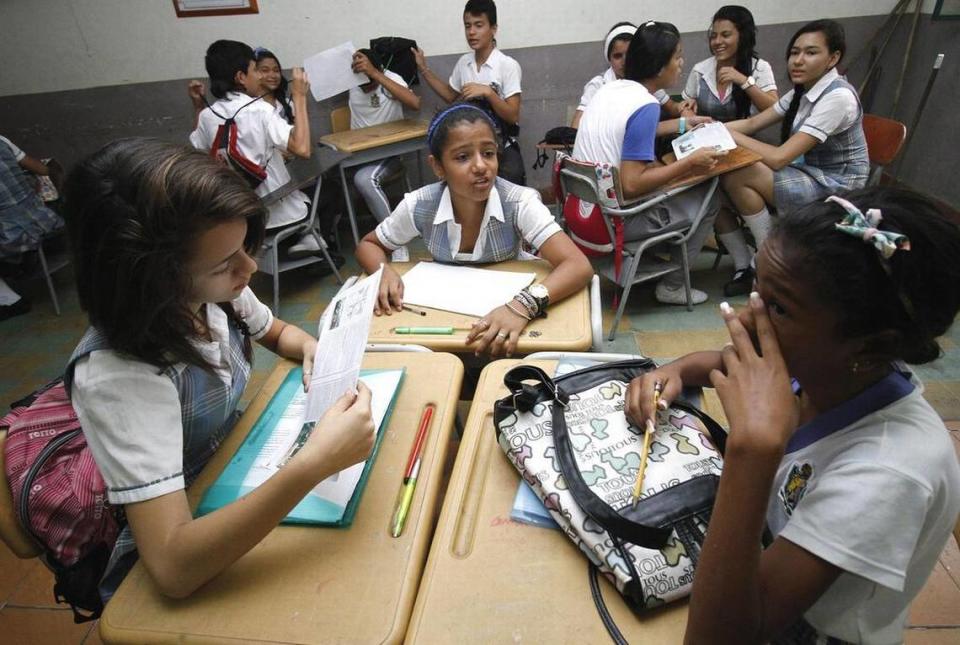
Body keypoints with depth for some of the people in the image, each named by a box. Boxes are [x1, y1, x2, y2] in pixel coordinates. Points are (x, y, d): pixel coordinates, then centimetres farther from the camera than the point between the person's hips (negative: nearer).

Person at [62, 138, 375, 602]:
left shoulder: (214, 293, -13)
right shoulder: (116, 373, -32)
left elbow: (277, 332, 9)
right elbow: (172, 567, -37)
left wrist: (312, 350, -12)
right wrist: (314, 463, -46)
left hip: (241, 492, 6)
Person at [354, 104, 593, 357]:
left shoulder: (520, 202, -23)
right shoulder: (419, 206, -17)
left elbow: (579, 267, -30)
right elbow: (368, 245, 0)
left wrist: (523, 305, -48)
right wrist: (385, 272, -24)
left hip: (507, 305, -1)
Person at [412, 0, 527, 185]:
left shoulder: (508, 65, -13)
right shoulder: (463, 62, 2)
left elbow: (513, 117, -15)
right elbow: (451, 96, 19)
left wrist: (488, 92, -27)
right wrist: (424, 69, 12)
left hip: (503, 148, -4)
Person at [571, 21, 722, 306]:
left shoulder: (610, 88, 7)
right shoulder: (646, 106, -19)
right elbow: (632, 185, -25)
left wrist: (683, 123, 32)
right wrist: (691, 162, -15)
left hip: (581, 208, 8)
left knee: (655, 166, 28)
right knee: (708, 198, 8)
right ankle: (672, 287, 16)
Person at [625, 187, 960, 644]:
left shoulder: (889, 472, -34)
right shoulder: (823, 365, -17)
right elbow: (731, 361, 6)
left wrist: (753, 447, -45)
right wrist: (673, 371, -14)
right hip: (758, 561, 5)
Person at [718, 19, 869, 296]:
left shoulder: (838, 97, -22)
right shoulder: (803, 91, 5)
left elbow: (779, 158, -27)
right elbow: (753, 123, 7)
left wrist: (729, 134, -18)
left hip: (835, 186, -8)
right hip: (809, 174, 8)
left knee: (738, 177, -27)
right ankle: (743, 268, -1)